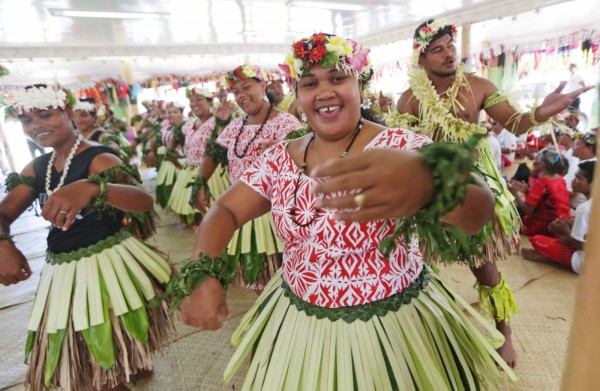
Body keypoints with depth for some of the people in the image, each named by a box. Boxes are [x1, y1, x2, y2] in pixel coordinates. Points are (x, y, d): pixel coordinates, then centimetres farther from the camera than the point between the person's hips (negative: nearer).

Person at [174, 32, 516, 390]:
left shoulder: (400, 147, -18)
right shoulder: (280, 158, -3)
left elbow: (480, 210, -31)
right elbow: (225, 211, -1)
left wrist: (429, 181, -55)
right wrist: (203, 274, -20)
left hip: (393, 320, -3)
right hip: (297, 319, 4)